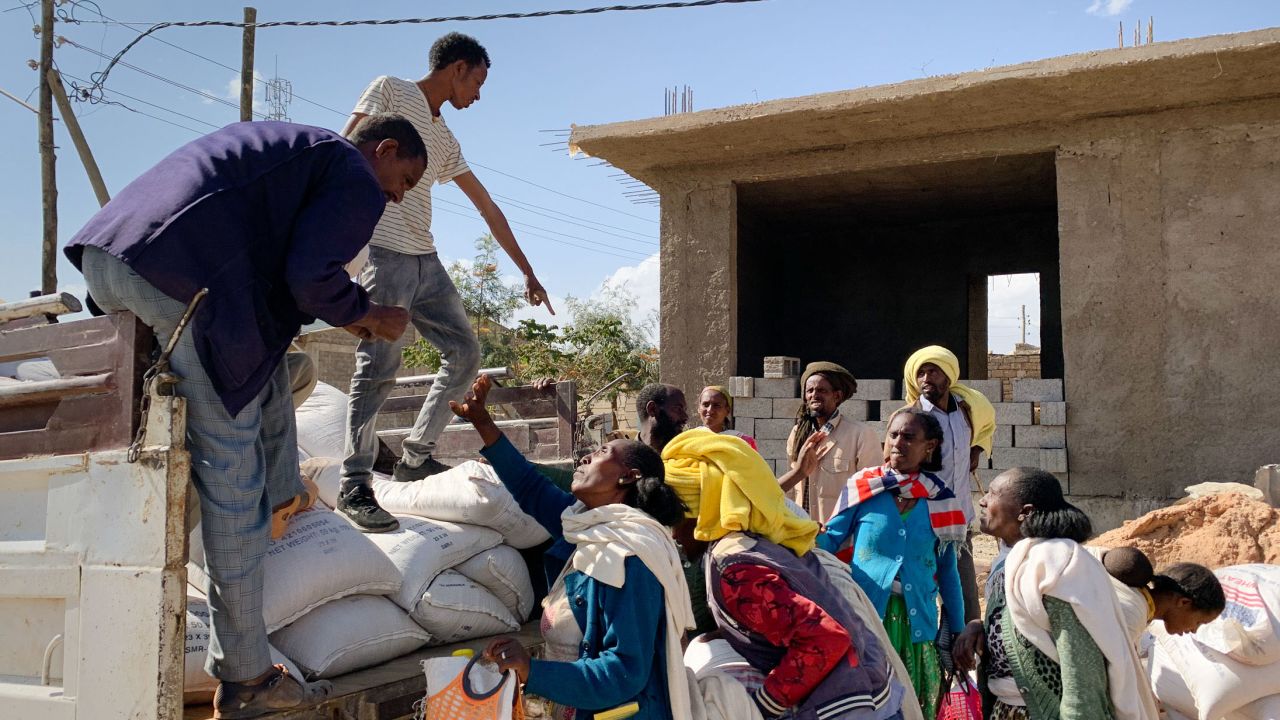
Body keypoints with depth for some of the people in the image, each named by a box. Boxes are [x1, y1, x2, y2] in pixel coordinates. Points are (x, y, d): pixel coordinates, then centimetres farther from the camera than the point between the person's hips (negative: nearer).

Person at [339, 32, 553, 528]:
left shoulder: (445, 141, 23)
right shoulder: (389, 91, 3)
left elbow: (488, 209, 26)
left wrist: (527, 272, 27)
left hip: (426, 263, 8)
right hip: (384, 254, -8)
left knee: (464, 354, 8)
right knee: (378, 370, -13)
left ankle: (416, 458, 18)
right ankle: (354, 487, -7)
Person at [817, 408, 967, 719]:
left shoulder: (939, 503, 2)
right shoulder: (862, 487, -3)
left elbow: (947, 572, 9)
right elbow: (830, 540, -1)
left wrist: (957, 631, 11)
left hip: (917, 620, 2)